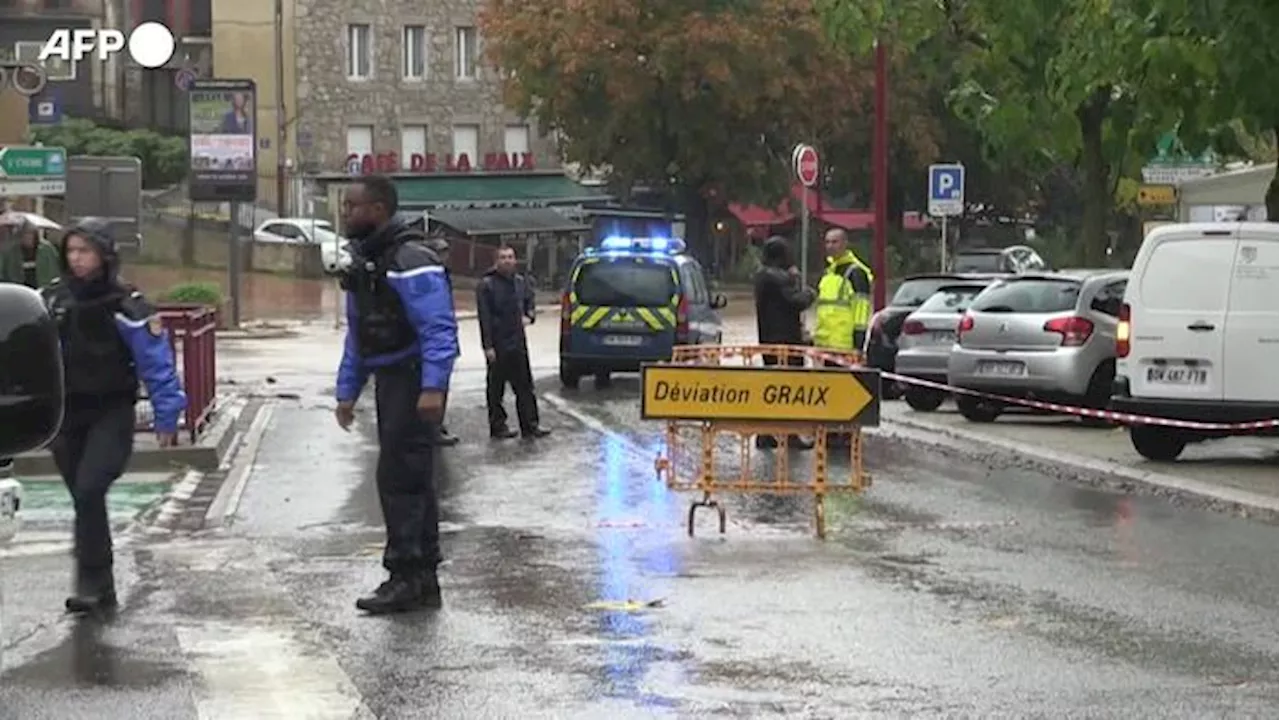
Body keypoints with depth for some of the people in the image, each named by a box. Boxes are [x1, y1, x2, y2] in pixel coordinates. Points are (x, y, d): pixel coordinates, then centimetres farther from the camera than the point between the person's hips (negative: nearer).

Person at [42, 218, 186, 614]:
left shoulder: (125, 305, -11)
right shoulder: (51, 299, 3)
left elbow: (157, 363, -8)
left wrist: (167, 417, -9)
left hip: (111, 414, -5)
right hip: (66, 414, 5)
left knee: (89, 491, -19)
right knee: (84, 498, 10)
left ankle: (91, 582, -13)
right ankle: (102, 588, 20)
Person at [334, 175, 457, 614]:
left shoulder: (411, 259, -16)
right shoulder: (363, 261, 15)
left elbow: (439, 329, -22)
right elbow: (357, 334, 22)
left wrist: (433, 387, -29)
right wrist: (348, 391, 19)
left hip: (414, 381, -10)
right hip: (388, 380, 10)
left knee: (399, 478, -10)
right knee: (410, 480, 12)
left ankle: (406, 577, -6)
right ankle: (423, 581, 19)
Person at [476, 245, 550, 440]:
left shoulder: (520, 282, 8)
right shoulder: (487, 284, -11)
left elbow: (530, 298, 29)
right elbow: (484, 317, -14)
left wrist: (529, 315, 8)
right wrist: (488, 345, -19)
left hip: (518, 344, 6)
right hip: (498, 346, -6)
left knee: (525, 387, 7)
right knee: (496, 388, 3)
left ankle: (530, 426, 11)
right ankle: (497, 426, 11)